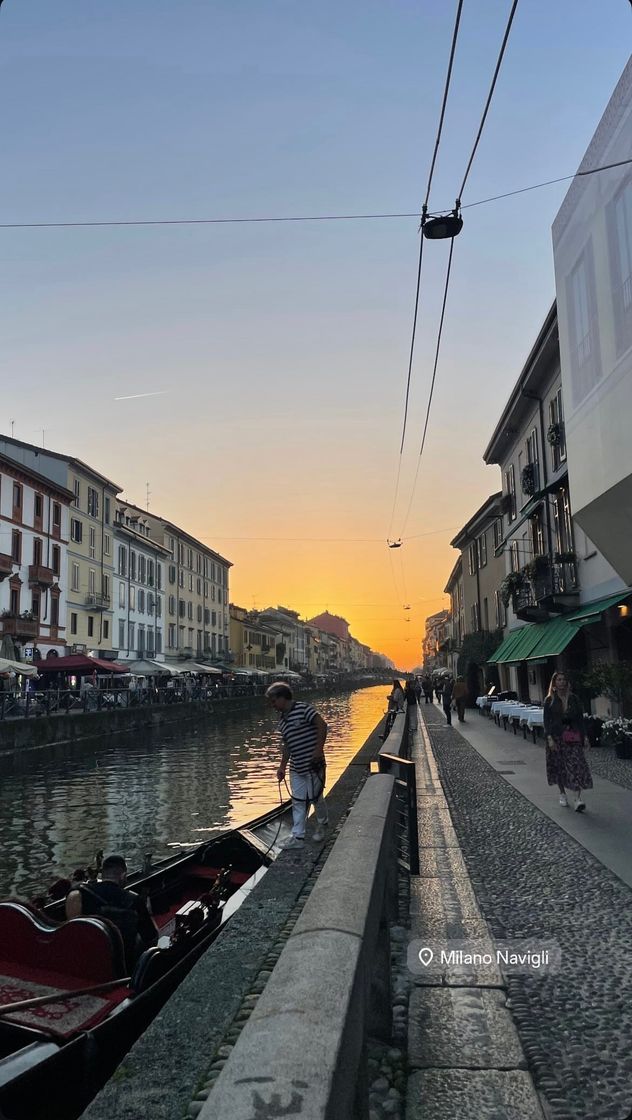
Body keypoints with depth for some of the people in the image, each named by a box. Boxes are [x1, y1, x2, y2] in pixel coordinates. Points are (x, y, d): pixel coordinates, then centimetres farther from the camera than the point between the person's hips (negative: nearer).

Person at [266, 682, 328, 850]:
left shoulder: (302, 708, -13)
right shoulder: (282, 720, 11)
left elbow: (322, 725, -18)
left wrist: (318, 749, -21)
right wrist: (283, 766, 15)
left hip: (313, 764, -7)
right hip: (296, 768, 7)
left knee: (315, 797, 6)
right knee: (298, 802, 7)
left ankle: (322, 824, 31)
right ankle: (298, 837, 12)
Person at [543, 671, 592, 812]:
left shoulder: (574, 699, 5)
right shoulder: (550, 700, 0)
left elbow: (580, 718, 9)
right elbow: (546, 721, -3)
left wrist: (585, 736, 3)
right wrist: (549, 738, -13)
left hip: (573, 737, 1)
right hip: (556, 736, 0)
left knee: (576, 766, -11)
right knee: (558, 767, 7)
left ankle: (577, 798, -15)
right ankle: (562, 794, 25)